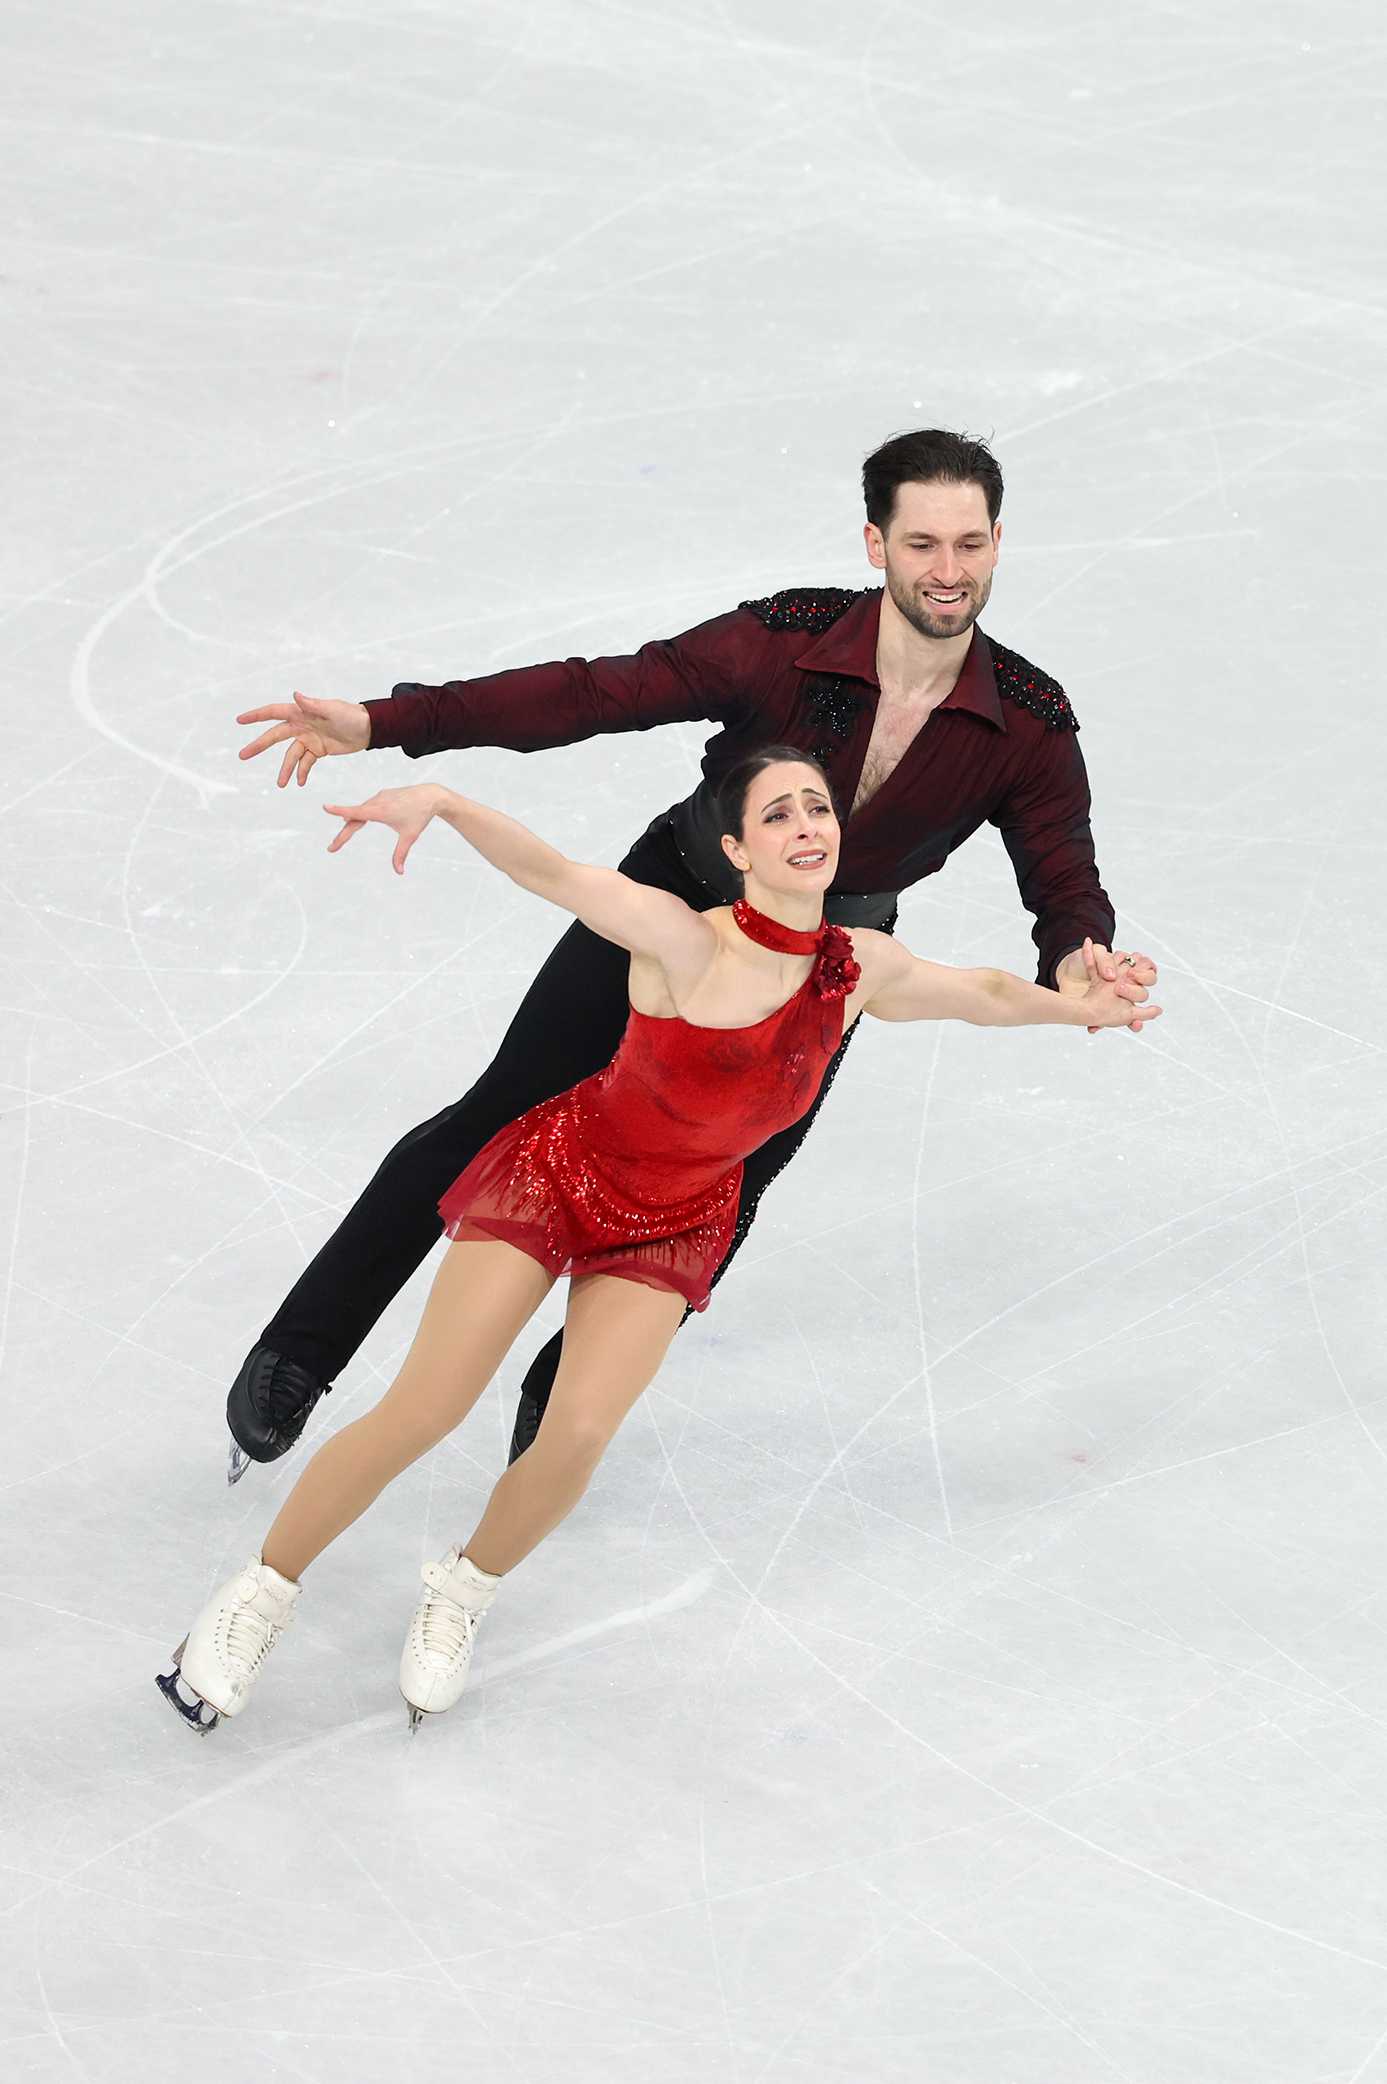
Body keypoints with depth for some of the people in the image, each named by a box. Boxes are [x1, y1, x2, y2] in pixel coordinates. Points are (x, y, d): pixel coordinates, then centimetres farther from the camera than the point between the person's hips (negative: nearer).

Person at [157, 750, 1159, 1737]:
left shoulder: (859, 970, -12)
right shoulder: (684, 940, -27)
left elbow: (983, 992, 8)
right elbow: (551, 870, -42)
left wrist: (1079, 1006, 20)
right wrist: (442, 800, -58)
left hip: (673, 1228, 4)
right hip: (559, 1171, -4)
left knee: (579, 1437, -15)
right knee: (417, 1416, -7)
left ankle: (465, 1592, 14)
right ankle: (261, 1594, 14)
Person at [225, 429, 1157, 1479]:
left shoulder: (1032, 727, -22)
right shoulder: (786, 642, -28)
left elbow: (1067, 887, -12)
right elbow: (598, 692, -29)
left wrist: (1076, 961, -38)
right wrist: (381, 722, -37)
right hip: (675, 906, -2)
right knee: (503, 1121, 1)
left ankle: (565, 1395, 35)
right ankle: (298, 1353, 14)